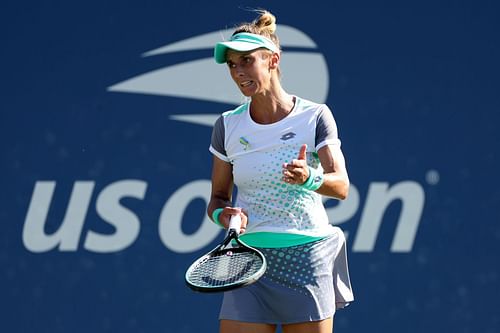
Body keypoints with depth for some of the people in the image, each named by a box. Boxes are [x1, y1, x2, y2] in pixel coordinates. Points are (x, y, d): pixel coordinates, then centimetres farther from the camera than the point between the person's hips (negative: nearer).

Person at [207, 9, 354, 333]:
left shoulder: (315, 116, -2)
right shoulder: (228, 126, 7)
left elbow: (342, 186, -11)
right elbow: (218, 197, 13)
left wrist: (309, 179, -33)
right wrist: (223, 214, -11)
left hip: (307, 259, -2)